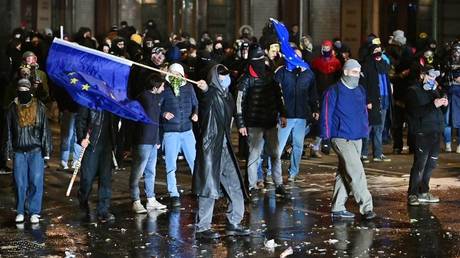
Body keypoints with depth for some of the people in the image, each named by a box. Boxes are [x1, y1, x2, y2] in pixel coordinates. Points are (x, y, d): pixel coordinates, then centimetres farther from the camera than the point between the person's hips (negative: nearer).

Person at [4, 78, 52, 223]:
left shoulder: (39, 107, 3)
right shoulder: (12, 109, 8)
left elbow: (45, 130, 4)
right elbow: (8, 132, 12)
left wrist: (46, 150, 0)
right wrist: (9, 151, 9)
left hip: (36, 151, -2)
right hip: (19, 151, 2)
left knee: (36, 182, -6)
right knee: (20, 183, 3)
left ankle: (34, 212, 1)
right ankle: (20, 211, 13)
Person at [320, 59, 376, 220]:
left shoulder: (360, 90, 13)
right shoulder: (334, 91, -8)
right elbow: (326, 114, -8)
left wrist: (365, 129, 15)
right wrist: (326, 135, -10)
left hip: (357, 138, 7)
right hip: (341, 138, -7)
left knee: (344, 173, 12)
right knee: (356, 172, -13)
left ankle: (338, 208, 18)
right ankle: (366, 207, -13)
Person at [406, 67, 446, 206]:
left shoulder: (433, 90, 18)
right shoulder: (413, 91, -6)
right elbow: (416, 112, -19)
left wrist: (443, 103, 3)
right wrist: (434, 105, -25)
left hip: (435, 132, 8)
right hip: (422, 133, -8)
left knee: (431, 164, 12)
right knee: (419, 165, -8)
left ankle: (423, 192, 21)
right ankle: (412, 194, -2)